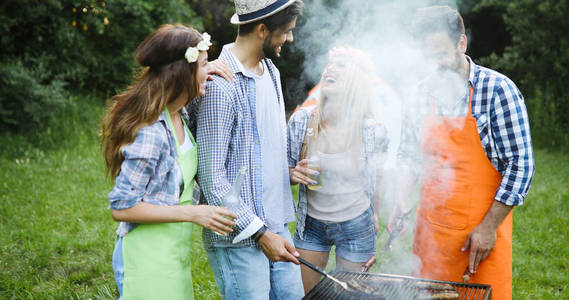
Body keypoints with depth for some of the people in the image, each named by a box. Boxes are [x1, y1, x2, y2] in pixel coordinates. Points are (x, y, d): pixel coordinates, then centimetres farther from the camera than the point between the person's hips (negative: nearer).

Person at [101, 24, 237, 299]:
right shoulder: (151, 132, -24)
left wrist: (206, 75, 6)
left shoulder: (179, 116, 2)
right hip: (148, 262, -9)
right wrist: (192, 213, -22)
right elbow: (121, 207, -21)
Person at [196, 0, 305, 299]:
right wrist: (260, 232, -18)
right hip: (239, 241, -8)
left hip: (277, 227, 8)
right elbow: (212, 175, -19)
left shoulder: (271, 72, 12)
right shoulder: (221, 86, -18)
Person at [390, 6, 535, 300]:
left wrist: (489, 227, -14)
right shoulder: (423, 93, 4)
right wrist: (401, 202, -1)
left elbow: (521, 165, -11)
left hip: (482, 229, -4)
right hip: (430, 228, 4)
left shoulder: (497, 89, -10)